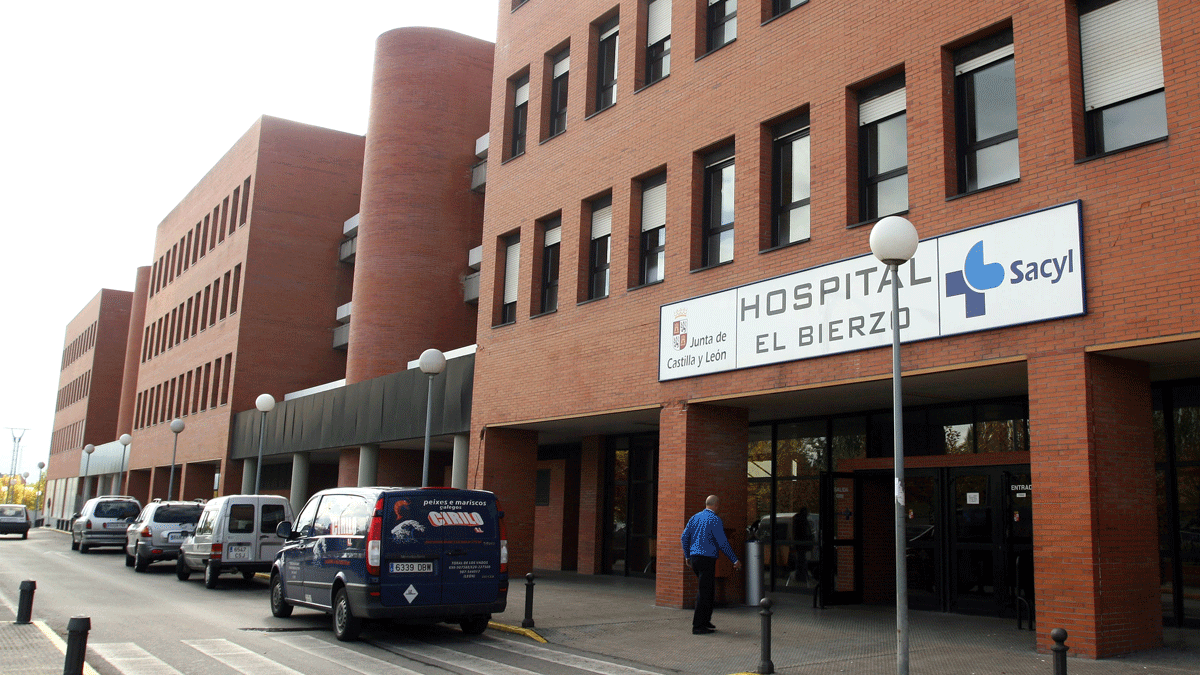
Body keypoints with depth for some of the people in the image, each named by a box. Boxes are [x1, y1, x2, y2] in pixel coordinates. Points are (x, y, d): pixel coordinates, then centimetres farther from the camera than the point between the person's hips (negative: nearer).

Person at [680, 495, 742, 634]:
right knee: (705, 592, -3)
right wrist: (735, 560, -5)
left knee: (708, 588, 20)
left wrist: (687, 556, 25)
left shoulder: (695, 517, 12)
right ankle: (698, 626, -2)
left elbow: (684, 537, 13)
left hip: (694, 558, 8)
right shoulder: (715, 519, -10)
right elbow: (723, 543, -13)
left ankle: (705, 620, 22)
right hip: (707, 559, -8)